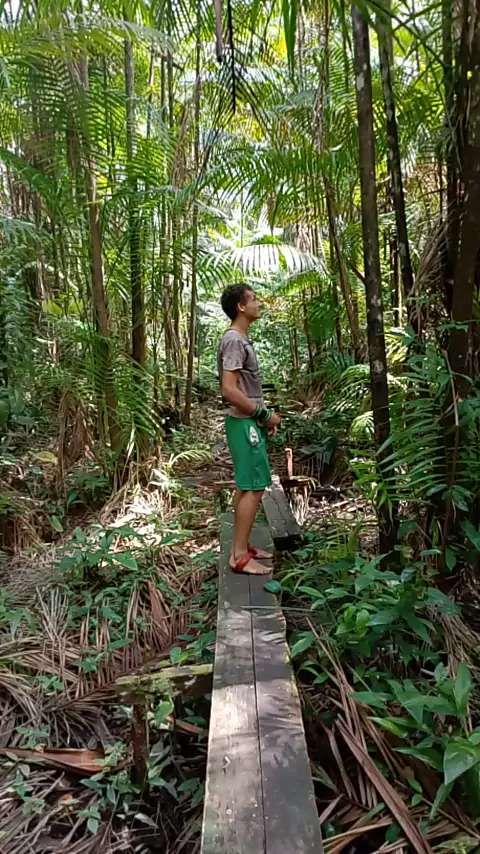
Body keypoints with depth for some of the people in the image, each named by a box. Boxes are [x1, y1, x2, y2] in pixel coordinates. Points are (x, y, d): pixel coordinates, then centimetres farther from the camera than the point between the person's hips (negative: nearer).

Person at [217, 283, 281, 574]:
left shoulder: (241, 339, 15)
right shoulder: (234, 340, -17)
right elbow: (229, 391, -23)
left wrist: (263, 415, 13)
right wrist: (264, 414, -16)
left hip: (250, 422, 10)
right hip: (245, 423, -10)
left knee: (247, 486, 14)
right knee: (253, 488, -7)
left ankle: (242, 546, 23)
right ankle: (239, 555, 0)